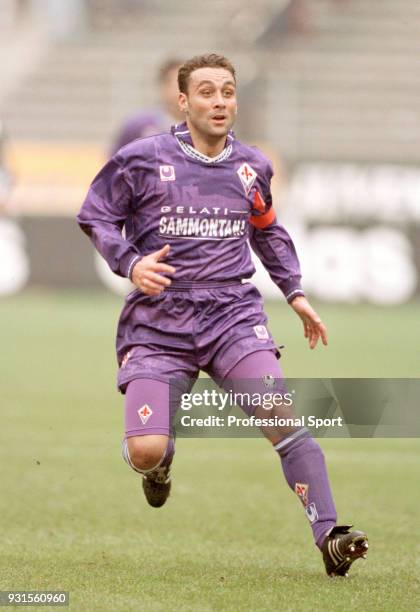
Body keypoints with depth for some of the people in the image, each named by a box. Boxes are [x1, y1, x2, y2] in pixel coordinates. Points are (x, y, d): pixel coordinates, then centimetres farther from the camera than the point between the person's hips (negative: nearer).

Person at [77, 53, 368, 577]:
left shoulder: (252, 166, 11)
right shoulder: (142, 160, -2)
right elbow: (95, 216, 7)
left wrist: (294, 292, 21)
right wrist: (131, 264, -10)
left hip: (232, 314, 2)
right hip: (157, 322, -2)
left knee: (282, 416, -21)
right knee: (144, 452, -15)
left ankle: (328, 536, -21)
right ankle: (160, 465, 25)